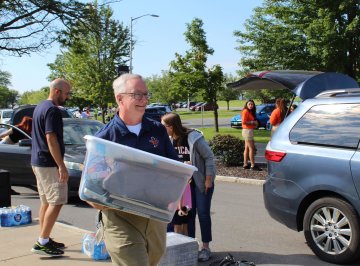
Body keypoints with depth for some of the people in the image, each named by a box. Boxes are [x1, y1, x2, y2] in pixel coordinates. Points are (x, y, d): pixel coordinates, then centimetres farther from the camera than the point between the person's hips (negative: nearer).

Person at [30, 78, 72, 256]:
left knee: (46, 202, 14)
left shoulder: (40, 107, 16)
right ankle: (42, 243, -5)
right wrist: (61, 166, -22)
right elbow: (51, 138, -22)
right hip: (49, 164, -10)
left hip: (37, 161, 10)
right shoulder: (52, 110, -16)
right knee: (56, 202, -7)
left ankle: (44, 240, 20)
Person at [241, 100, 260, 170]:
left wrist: (255, 123, 3)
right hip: (247, 130, -10)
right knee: (251, 148, -9)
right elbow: (244, 122, -20)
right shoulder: (245, 111, -12)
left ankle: (245, 164, 15)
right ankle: (252, 165, -7)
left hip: (250, 130, 10)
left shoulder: (250, 112, 17)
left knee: (247, 148, 11)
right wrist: (252, 122, -13)